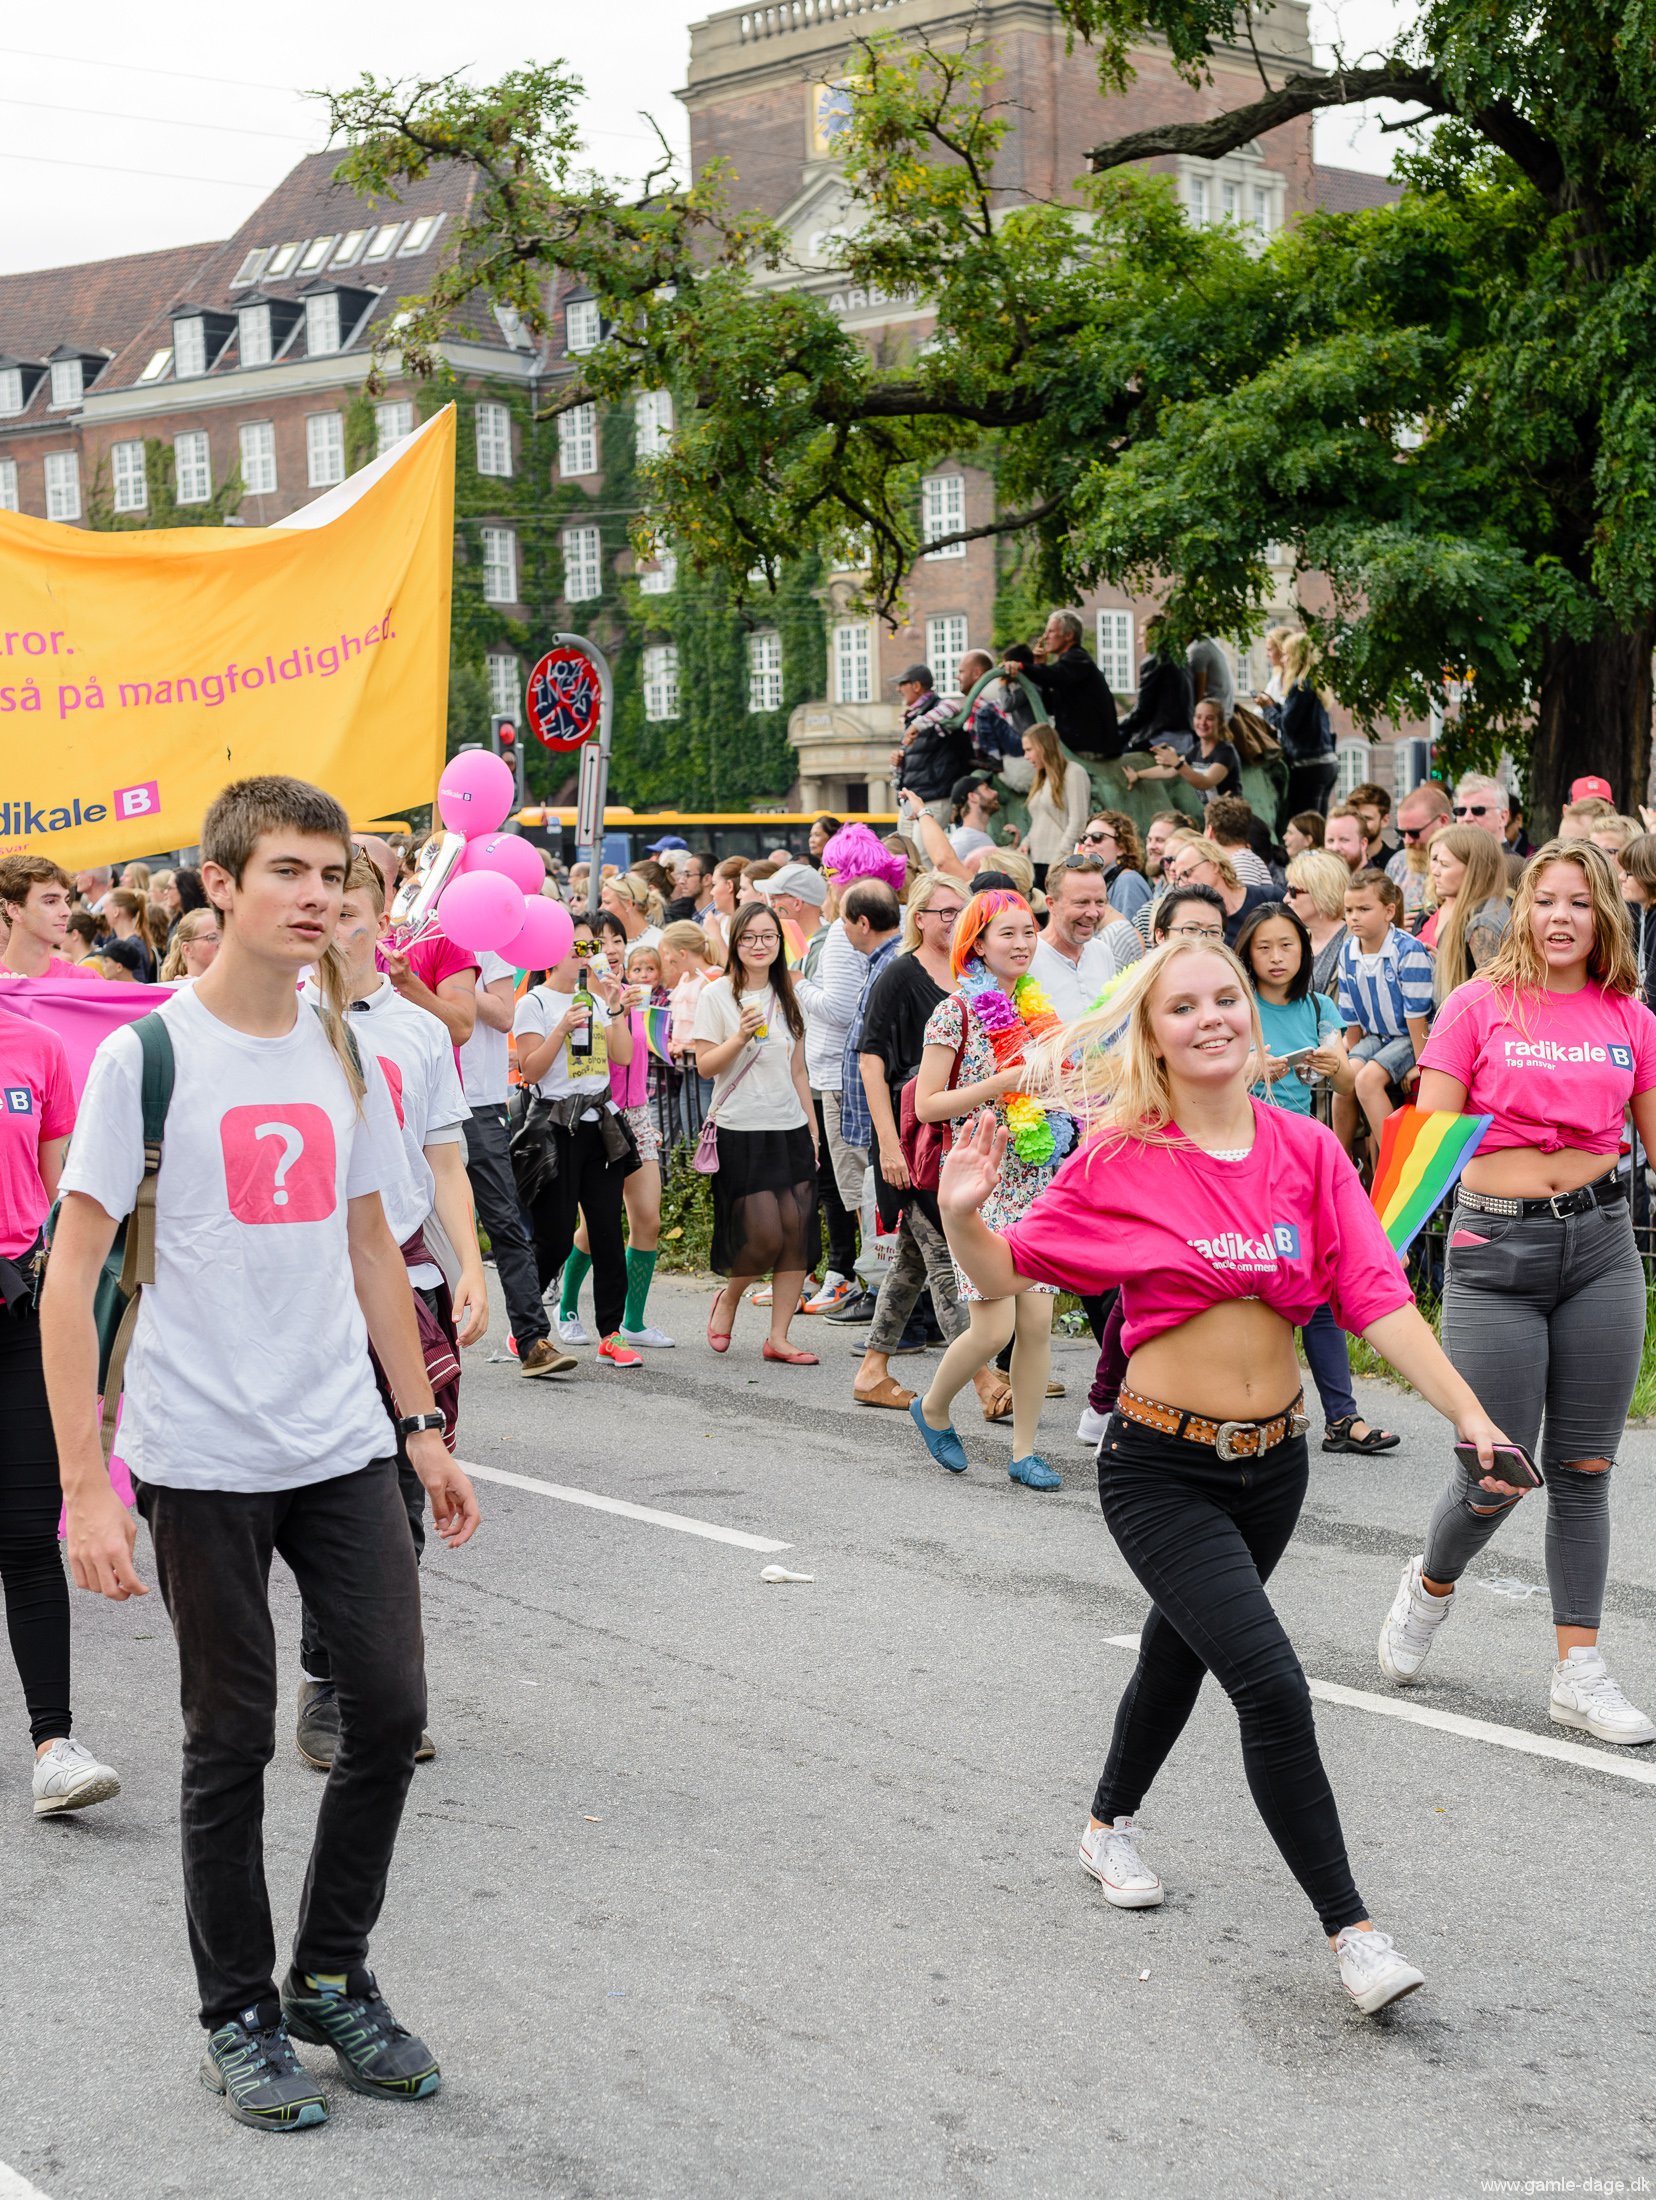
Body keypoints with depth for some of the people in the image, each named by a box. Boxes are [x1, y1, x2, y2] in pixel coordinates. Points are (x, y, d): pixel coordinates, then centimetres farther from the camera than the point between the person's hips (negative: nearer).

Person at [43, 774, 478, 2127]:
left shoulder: (345, 1054, 7)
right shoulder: (148, 1053, -10)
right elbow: (72, 1276, -10)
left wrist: (425, 1430, 16)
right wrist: (86, 1485, -15)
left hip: (344, 1447, 5)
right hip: (201, 1459, -5)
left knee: (392, 1707, 5)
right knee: (232, 1743, 5)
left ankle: (331, 1976, 25)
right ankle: (240, 2014, 23)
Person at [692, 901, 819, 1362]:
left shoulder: (785, 997, 13)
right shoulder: (718, 995, -2)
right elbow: (705, 1066, -5)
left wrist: (813, 1132, 14)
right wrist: (741, 1036, -21)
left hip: (790, 1130, 5)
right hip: (740, 1130, -5)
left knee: (796, 1233, -3)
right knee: (764, 1235, -11)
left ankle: (778, 1337, 5)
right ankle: (727, 1298, 19)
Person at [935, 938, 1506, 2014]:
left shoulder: (1306, 1149, -3)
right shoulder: (1121, 1163, -10)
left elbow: (1376, 1294, -8)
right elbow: (1006, 1272, -4)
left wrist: (1468, 1411, -16)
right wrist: (963, 1214, -25)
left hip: (1274, 1460, 4)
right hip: (1163, 1468, -4)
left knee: (1184, 1648, 25)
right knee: (1272, 1686, -16)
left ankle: (1111, 1823, 51)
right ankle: (1350, 1927, -5)